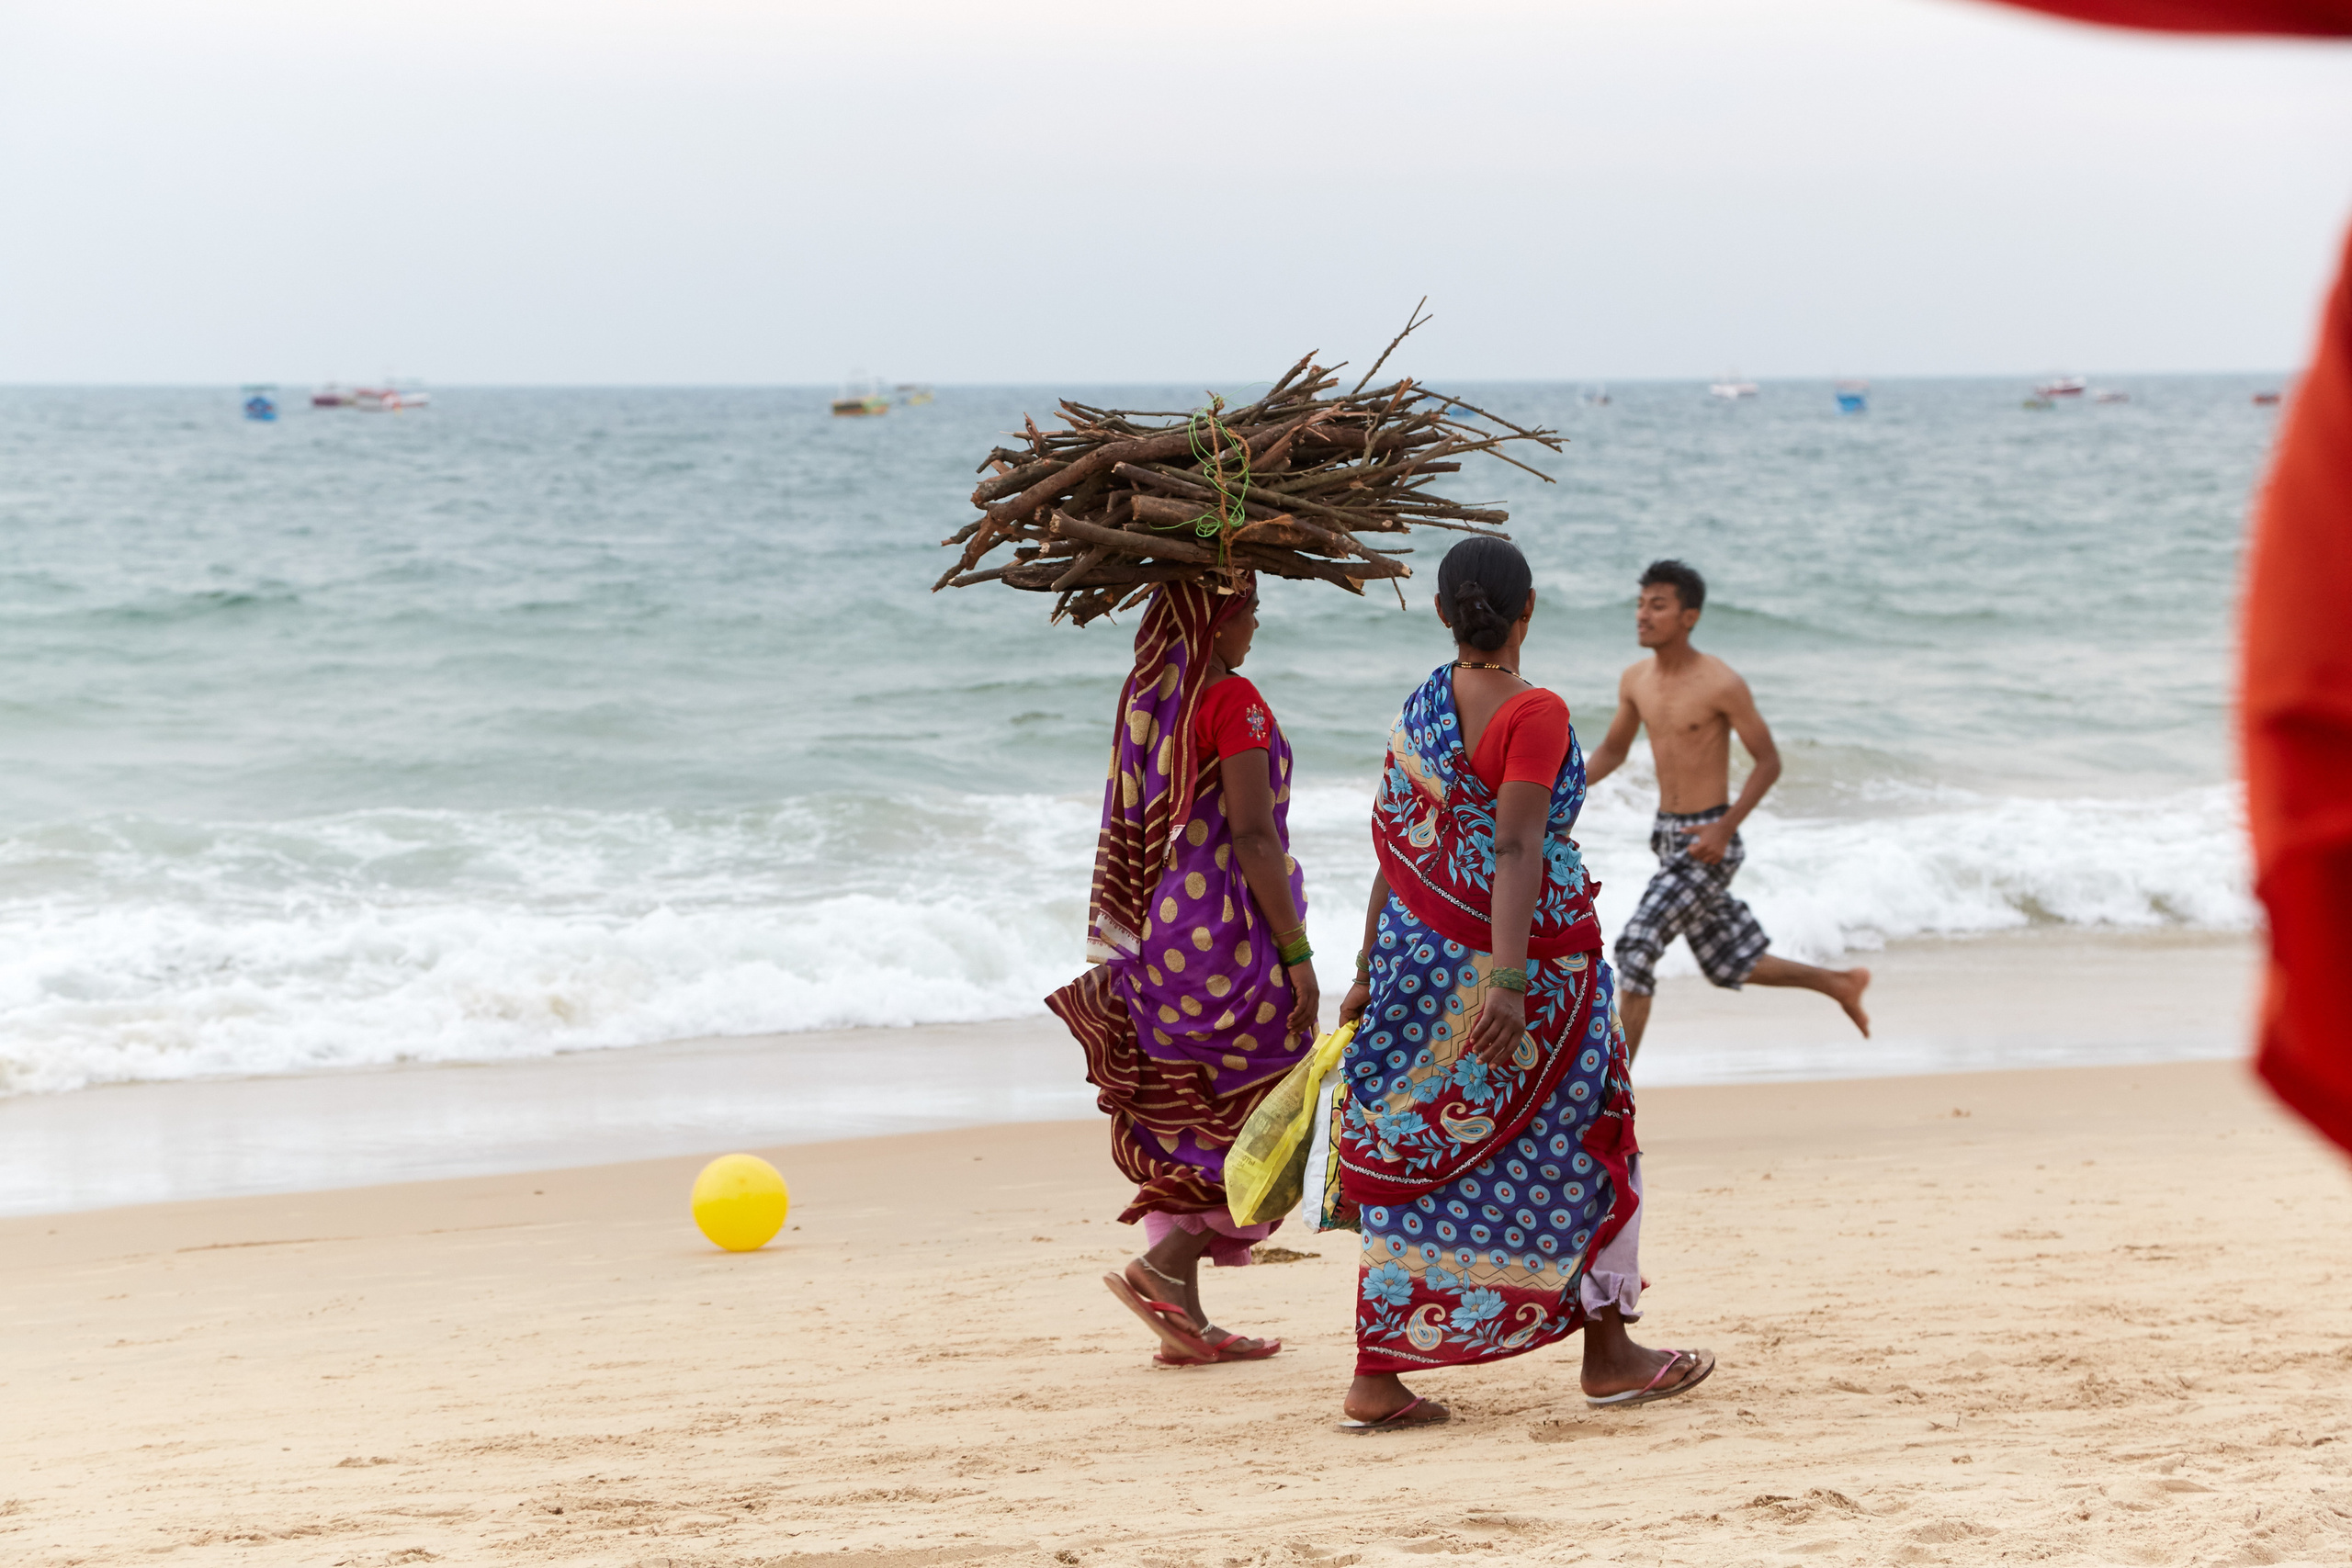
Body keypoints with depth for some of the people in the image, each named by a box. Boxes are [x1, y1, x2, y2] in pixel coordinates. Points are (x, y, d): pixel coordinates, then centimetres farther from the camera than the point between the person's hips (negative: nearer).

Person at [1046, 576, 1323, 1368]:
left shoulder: (1146, 698, 10)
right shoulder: (1231, 701, -14)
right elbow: (1252, 834, -18)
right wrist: (1296, 951, -15)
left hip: (1160, 938, 8)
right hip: (1226, 936, -8)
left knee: (1183, 1124, 11)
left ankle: (1185, 1319, 10)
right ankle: (1164, 1266, -9)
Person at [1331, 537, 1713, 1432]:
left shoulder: (1419, 711, 6)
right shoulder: (1533, 713, -15)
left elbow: (1398, 846, 10)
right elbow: (1513, 850, -23)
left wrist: (1370, 972, 15)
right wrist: (1510, 979, -27)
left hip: (1418, 953, 6)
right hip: (1528, 959, -6)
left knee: (1417, 1161, 7)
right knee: (1580, 1148, 10)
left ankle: (1377, 1380, 3)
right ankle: (1608, 1354, 21)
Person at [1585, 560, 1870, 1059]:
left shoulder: (1721, 684, -17)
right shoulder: (1635, 680, 3)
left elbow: (1769, 762, -11)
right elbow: (1613, 751, 17)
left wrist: (1725, 829, -21)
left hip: (1709, 841, -8)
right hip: (1668, 836, 8)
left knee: (1636, 947, -16)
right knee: (1729, 966, 17)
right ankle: (1839, 984, 38)